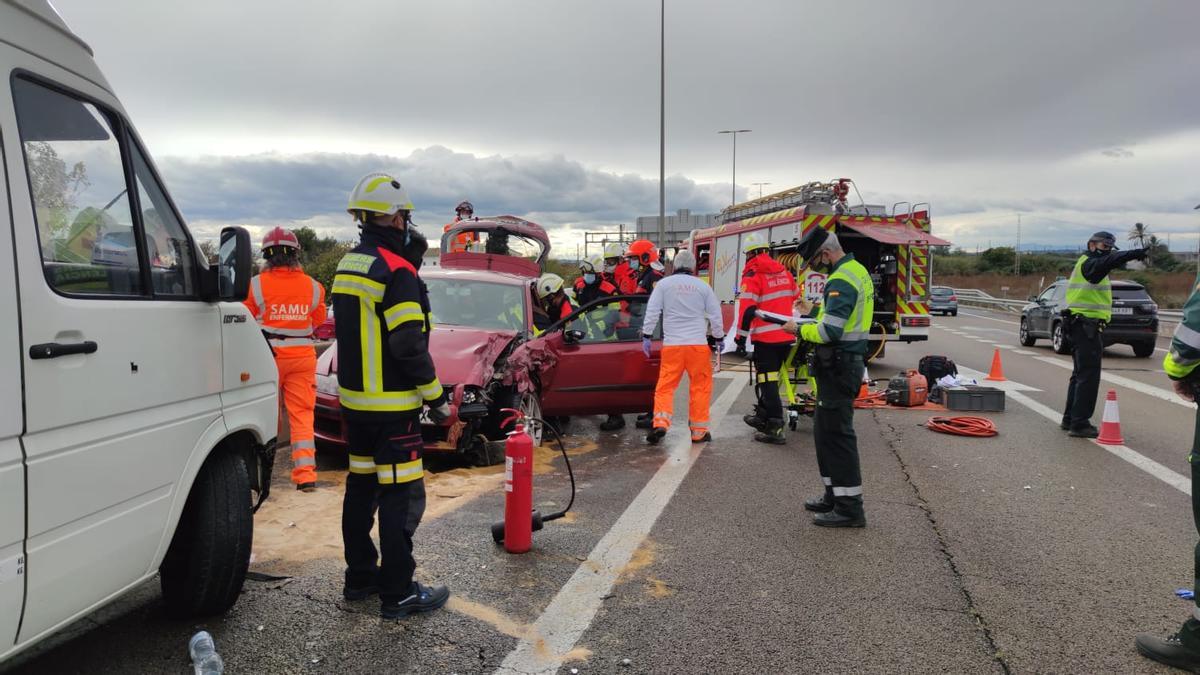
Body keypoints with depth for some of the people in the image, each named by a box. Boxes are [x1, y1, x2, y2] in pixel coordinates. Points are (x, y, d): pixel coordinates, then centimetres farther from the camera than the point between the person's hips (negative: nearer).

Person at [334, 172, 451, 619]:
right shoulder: (395, 271, -17)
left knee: (361, 486, 18)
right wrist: (436, 398, -13)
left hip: (353, 398, 9)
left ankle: (360, 577, 29)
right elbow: (409, 345, -21)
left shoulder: (348, 265, 12)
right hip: (391, 405, -9)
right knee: (401, 496, -2)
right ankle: (398, 593, 4)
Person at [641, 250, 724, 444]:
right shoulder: (703, 286, 6)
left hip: (672, 344, 0)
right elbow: (715, 316, 10)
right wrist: (716, 339, 21)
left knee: (665, 385, 6)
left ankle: (660, 422, -13)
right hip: (698, 343, 0)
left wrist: (647, 337, 6)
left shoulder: (664, 284, 3)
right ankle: (699, 431, 10)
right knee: (700, 387, 8)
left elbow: (652, 311, 0)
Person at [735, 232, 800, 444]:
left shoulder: (753, 275, -10)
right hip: (787, 336, 7)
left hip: (766, 338, -7)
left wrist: (741, 336, -10)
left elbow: (747, 308, -16)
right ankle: (763, 416, 34)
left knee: (768, 381, -4)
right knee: (768, 378, 21)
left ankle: (775, 428, -8)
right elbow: (796, 300, 21)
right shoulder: (784, 272, 12)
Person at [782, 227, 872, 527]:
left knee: (836, 434, -5)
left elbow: (829, 332, -24)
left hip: (838, 366, -11)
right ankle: (835, 495, 27)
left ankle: (849, 508, 2)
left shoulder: (841, 281, -19)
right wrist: (810, 321, 10)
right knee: (825, 430, 17)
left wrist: (799, 330, -8)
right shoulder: (857, 270, 14)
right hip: (847, 361, 11)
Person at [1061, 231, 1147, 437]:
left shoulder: (1088, 264, 21)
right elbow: (1106, 263, -33)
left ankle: (1070, 419, 25)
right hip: (1087, 326, -11)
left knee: (1080, 374, 17)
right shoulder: (1089, 263, -12)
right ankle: (1079, 424, -9)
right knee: (1088, 376, -10)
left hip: (1084, 326, 11)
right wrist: (1132, 254, -47)